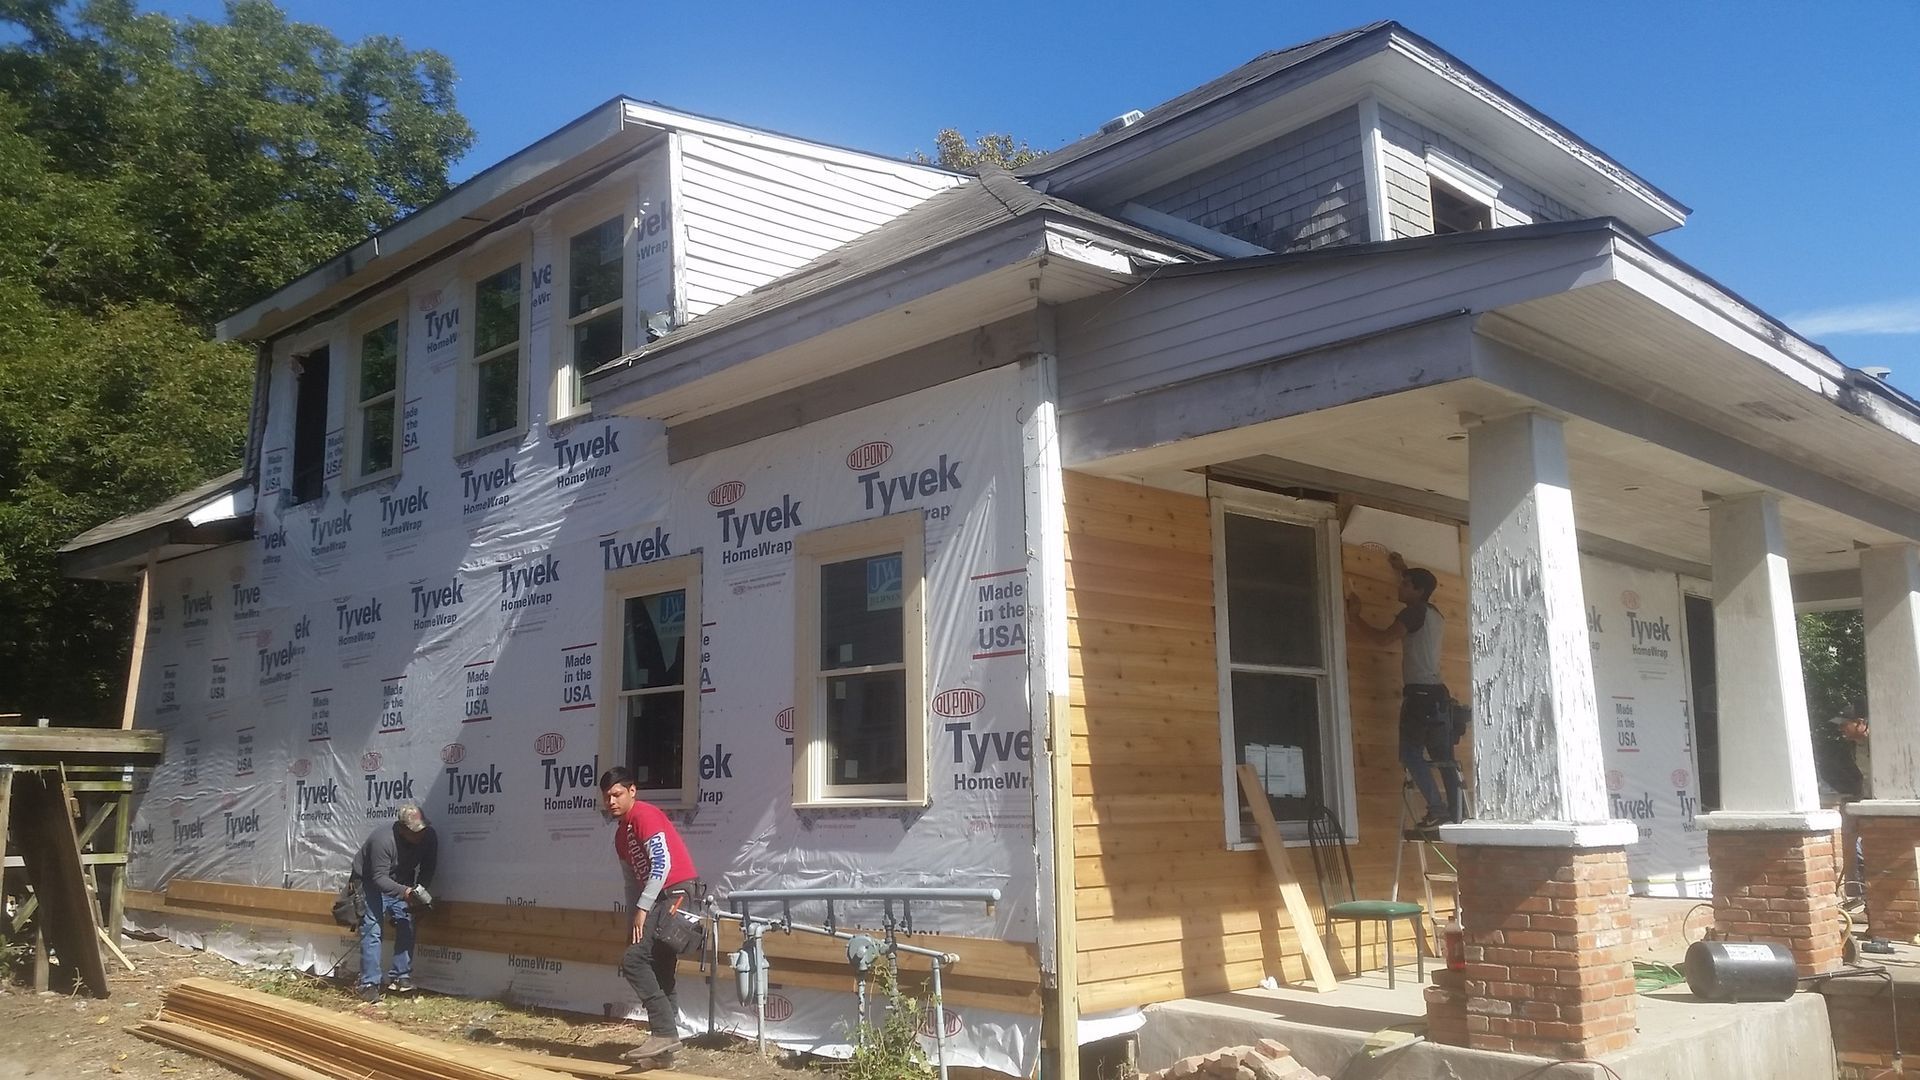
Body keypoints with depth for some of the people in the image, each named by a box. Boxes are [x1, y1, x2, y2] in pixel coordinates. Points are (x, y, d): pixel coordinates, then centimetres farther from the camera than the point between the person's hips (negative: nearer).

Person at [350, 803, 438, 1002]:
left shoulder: (429, 837, -18)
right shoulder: (383, 840, -35)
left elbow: (427, 870, -3)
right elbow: (379, 877, -34)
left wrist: (419, 892, -17)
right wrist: (405, 892, -47)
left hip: (402, 884, 5)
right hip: (372, 883, -5)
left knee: (406, 927, -5)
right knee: (371, 930, -13)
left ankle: (401, 977, 2)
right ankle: (369, 984, -11)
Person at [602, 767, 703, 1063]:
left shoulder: (645, 815, -9)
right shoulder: (621, 834, 20)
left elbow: (662, 863, -17)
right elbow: (633, 880, 21)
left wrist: (642, 908, -15)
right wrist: (634, 918, 13)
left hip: (677, 891, -10)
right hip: (660, 898, 10)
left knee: (633, 960, -18)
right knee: (659, 974, 8)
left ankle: (664, 1032, -19)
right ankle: (666, 1038, 13)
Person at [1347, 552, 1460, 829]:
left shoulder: (1415, 612, -7)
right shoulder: (1436, 615, 19)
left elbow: (1384, 637, -14)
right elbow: (1422, 587, 42)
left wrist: (1355, 616, -4)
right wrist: (1404, 569, 51)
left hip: (1420, 694, -9)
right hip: (1437, 694, 9)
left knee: (1411, 753, -10)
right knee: (1444, 756, 7)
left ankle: (1437, 809, -18)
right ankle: (1456, 814, 4)